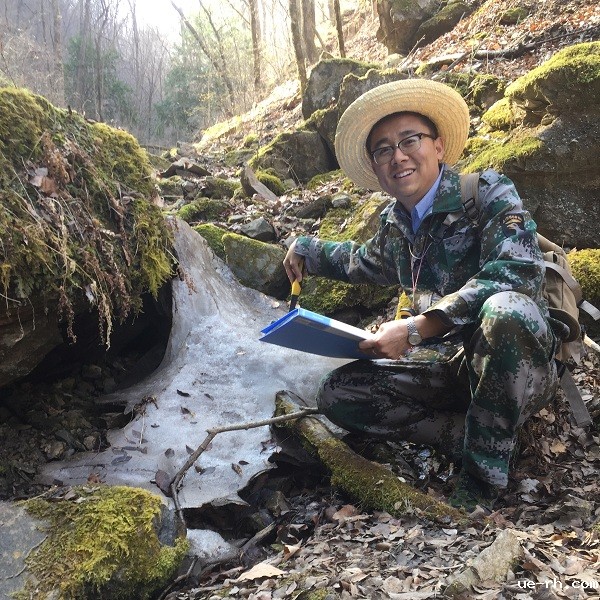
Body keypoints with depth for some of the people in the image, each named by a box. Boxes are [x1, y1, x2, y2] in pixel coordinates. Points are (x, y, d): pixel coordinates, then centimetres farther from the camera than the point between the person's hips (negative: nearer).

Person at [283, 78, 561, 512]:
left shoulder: (486, 192, -10)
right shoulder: (394, 225, 9)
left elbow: (518, 271, -28)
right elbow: (361, 263, 34)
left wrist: (415, 328, -31)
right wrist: (306, 250, 30)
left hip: (518, 363, -5)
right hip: (453, 367, 6)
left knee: (504, 310, -40)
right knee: (338, 394, -9)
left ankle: (481, 482, -22)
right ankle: (485, 436, -11)